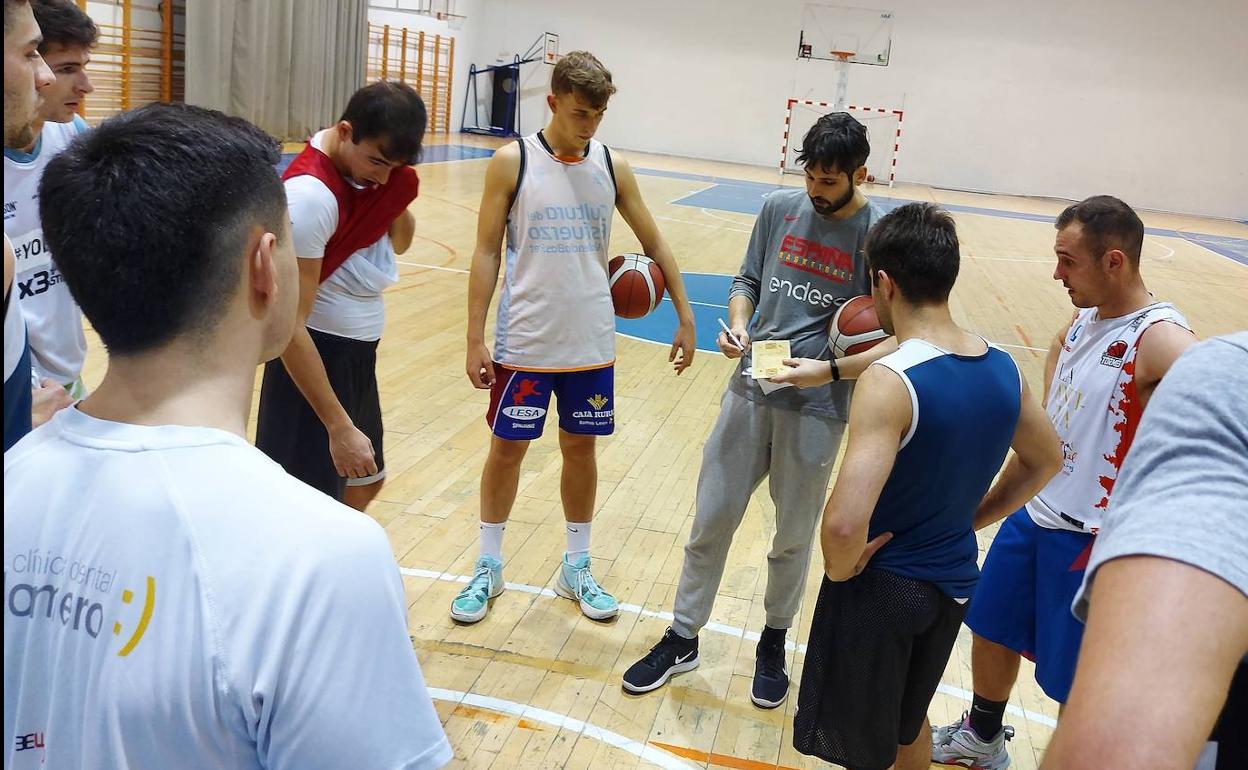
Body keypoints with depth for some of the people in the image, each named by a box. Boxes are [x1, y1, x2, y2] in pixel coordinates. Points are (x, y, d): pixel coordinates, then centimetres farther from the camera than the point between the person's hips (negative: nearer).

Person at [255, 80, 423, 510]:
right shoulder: (310, 195, -27)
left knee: (365, 481, 24)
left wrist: (397, 196, -10)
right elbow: (289, 325, -27)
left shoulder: (370, 160, -2)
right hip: (316, 354, -9)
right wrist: (339, 426, -26)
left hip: (359, 352, 9)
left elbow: (400, 243, 13)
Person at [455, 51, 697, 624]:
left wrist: (685, 319, 6)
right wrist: (475, 339, -9)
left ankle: (576, 570, 29)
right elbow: (486, 253, -6)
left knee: (580, 448, 12)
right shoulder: (512, 162, -7)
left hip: (591, 343, 3)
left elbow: (655, 245, 9)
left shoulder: (614, 168, 1)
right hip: (525, 341, -2)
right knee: (507, 447, 8)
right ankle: (488, 568, 27)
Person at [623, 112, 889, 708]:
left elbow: (892, 338, -9)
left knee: (793, 537, 12)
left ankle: (774, 641, 36)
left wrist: (827, 369, -25)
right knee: (712, 518, 9)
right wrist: (737, 324, -8)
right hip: (751, 387, 3)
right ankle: (683, 637, 26)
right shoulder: (779, 208, 2)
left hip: (817, 407, -3)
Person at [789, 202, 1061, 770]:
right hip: (954, 582, 7)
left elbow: (845, 525, -37)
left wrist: (842, 569, -17)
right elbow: (1045, 462, 14)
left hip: (881, 589, -7)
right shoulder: (1002, 368, -5)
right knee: (908, 724, 30)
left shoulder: (890, 381, -28)